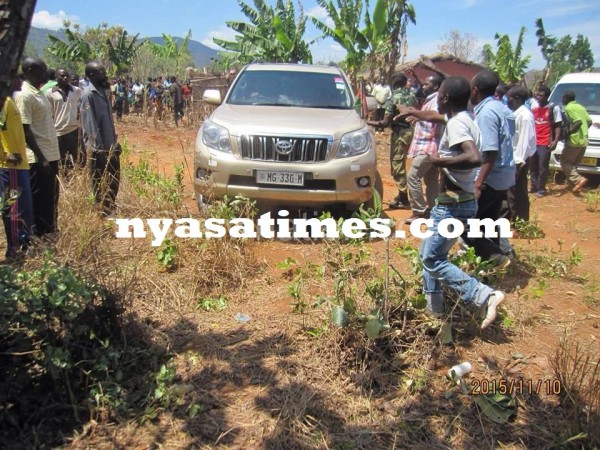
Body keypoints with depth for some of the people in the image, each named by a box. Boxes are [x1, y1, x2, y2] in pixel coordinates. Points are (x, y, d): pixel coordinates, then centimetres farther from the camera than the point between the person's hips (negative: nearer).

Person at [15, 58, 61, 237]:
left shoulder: (39, 93, 14)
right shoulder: (25, 95, -14)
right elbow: (25, 131, -17)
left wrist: (50, 155, 18)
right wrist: (40, 158, -20)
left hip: (51, 154, 9)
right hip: (39, 158, -9)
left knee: (51, 198, 15)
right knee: (38, 199, 0)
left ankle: (49, 231, 26)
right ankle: (37, 235, 10)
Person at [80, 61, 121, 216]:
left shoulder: (104, 91, 11)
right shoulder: (88, 94, -14)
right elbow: (90, 125, -18)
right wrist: (98, 148, -21)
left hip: (111, 145, 8)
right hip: (99, 148, -8)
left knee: (114, 180, 15)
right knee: (101, 183, 4)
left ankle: (110, 208, 29)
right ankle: (103, 211, 16)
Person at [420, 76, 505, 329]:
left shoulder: (456, 124, -20)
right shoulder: (465, 119, 10)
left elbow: (475, 157, -35)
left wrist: (441, 161, -22)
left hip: (453, 204, -10)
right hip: (452, 201, 10)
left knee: (432, 259, -4)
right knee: (428, 253, 19)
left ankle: (485, 296, -7)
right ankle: (434, 308, 28)